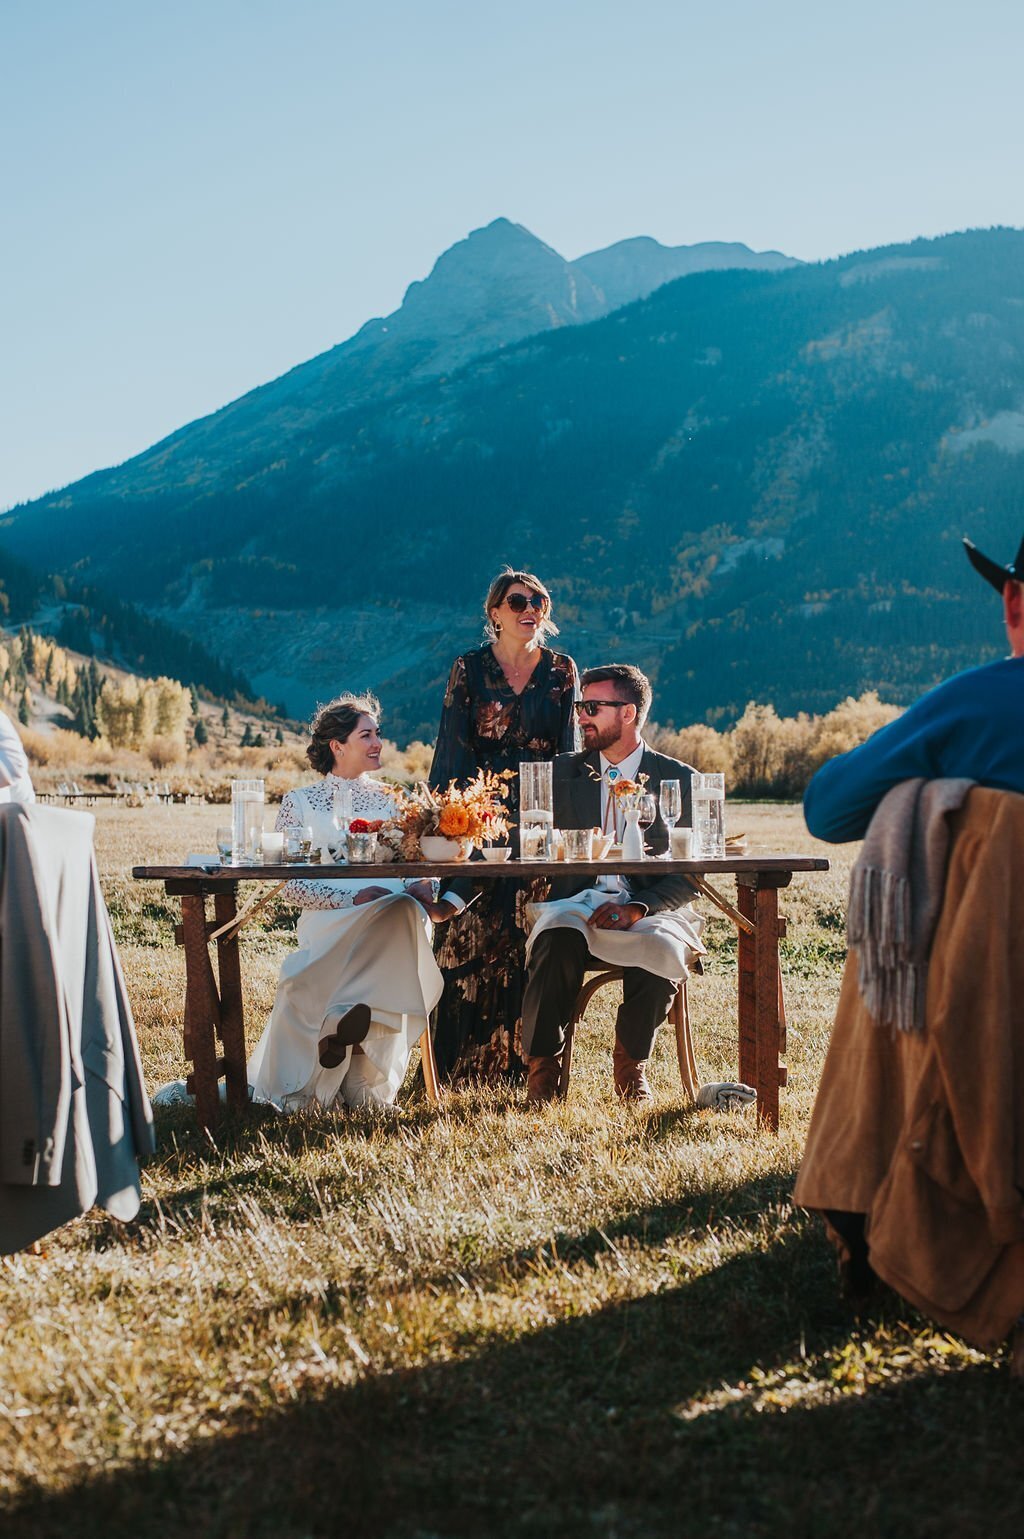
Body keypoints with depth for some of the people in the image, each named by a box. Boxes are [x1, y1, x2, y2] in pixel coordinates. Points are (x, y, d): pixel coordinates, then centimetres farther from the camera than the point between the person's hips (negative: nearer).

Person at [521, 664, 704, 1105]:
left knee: (660, 950, -33)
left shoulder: (678, 779, 5)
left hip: (652, 908, -1)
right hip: (577, 903, 1)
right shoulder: (565, 771, 13)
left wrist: (638, 908, -18)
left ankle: (630, 1065, -6)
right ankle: (542, 1068, -16)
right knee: (556, 944, -32)